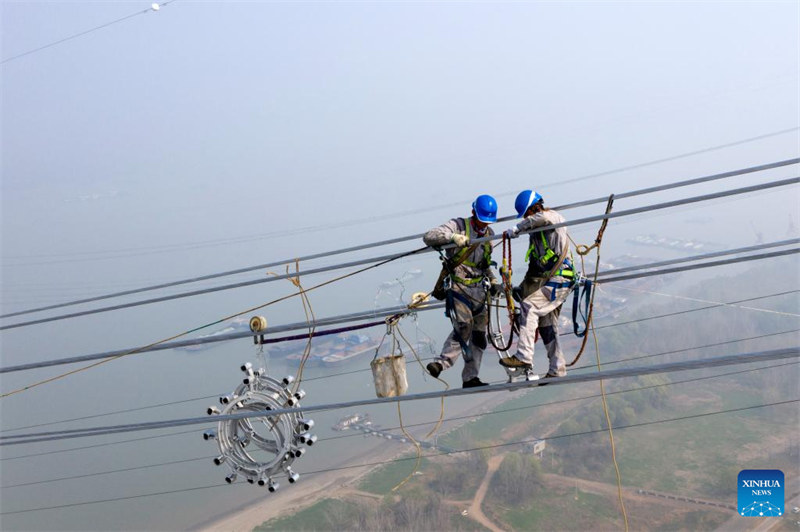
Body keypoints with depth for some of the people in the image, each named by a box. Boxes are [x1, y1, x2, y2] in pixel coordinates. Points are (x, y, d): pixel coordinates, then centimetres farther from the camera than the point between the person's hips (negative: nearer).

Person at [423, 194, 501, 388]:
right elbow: (429, 237, -19)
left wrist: (492, 280, 13)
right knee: (463, 326, -22)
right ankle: (444, 361, -15)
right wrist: (453, 237, -33)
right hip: (457, 286, -6)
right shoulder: (458, 225, -6)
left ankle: (470, 377, 9)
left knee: (479, 332, 3)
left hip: (478, 289, 6)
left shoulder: (489, 234, 14)